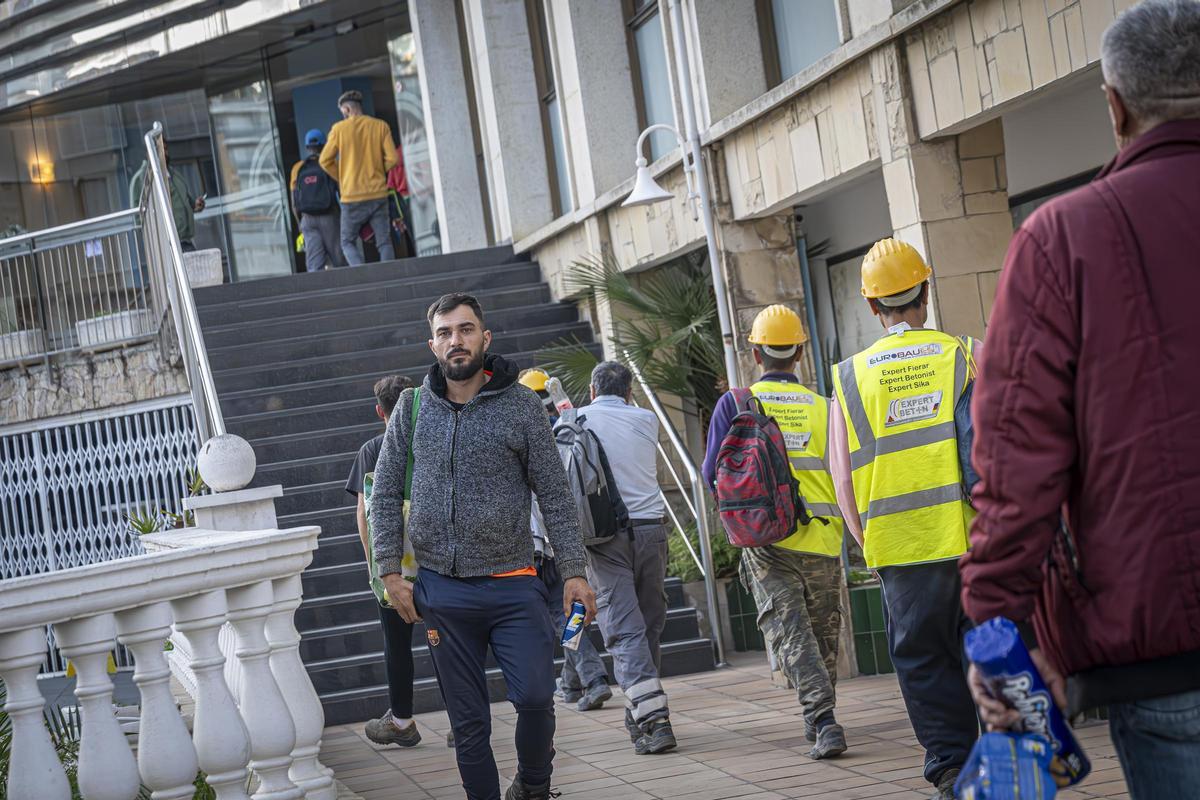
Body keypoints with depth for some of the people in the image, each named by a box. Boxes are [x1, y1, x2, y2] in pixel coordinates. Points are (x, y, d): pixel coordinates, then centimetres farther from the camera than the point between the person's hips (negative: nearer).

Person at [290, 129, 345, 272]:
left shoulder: (298, 169, 7)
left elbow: (294, 204, 8)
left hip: (308, 219, 2)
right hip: (329, 217, -2)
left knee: (314, 264, -2)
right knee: (338, 260, 5)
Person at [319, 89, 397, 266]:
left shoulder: (339, 129, -2)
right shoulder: (380, 126, 2)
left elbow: (325, 160, -2)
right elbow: (392, 158, -4)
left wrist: (341, 178, 11)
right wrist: (377, 172, 13)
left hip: (352, 196, -2)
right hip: (378, 194, 2)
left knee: (348, 242, 9)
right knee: (384, 242, 7)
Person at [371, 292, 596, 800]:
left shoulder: (520, 406, 0)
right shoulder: (413, 407, 5)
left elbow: (554, 496, 1)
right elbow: (386, 495, 9)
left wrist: (574, 572, -4)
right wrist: (390, 572, 2)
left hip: (512, 586, -2)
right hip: (442, 591, 2)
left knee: (535, 697, -13)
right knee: (468, 721, 6)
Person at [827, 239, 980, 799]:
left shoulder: (850, 379, 5)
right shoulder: (968, 355, 0)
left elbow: (844, 479, 3)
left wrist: (868, 545, 12)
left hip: (903, 548, 1)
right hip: (980, 542, 0)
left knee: (923, 660, 9)